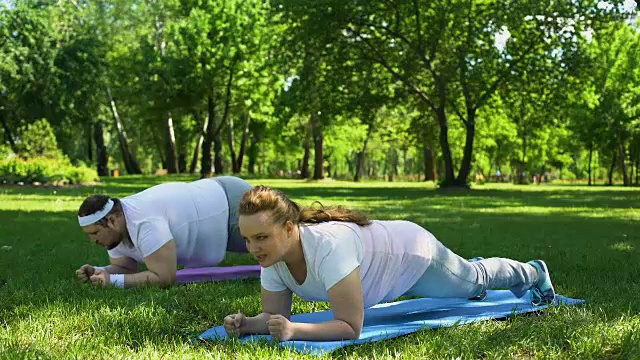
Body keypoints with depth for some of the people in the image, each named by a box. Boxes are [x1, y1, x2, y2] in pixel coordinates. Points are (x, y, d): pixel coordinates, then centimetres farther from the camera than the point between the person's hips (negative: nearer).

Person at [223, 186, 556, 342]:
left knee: (476, 279, 27)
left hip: (413, 253, -5)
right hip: (384, 254, 5)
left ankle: (534, 272, 57)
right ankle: (473, 265, 71)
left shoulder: (328, 247, -47)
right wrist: (247, 324, -37)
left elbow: (350, 327, -44)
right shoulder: (272, 255, -27)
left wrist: (293, 330, -55)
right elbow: (275, 316, -17)